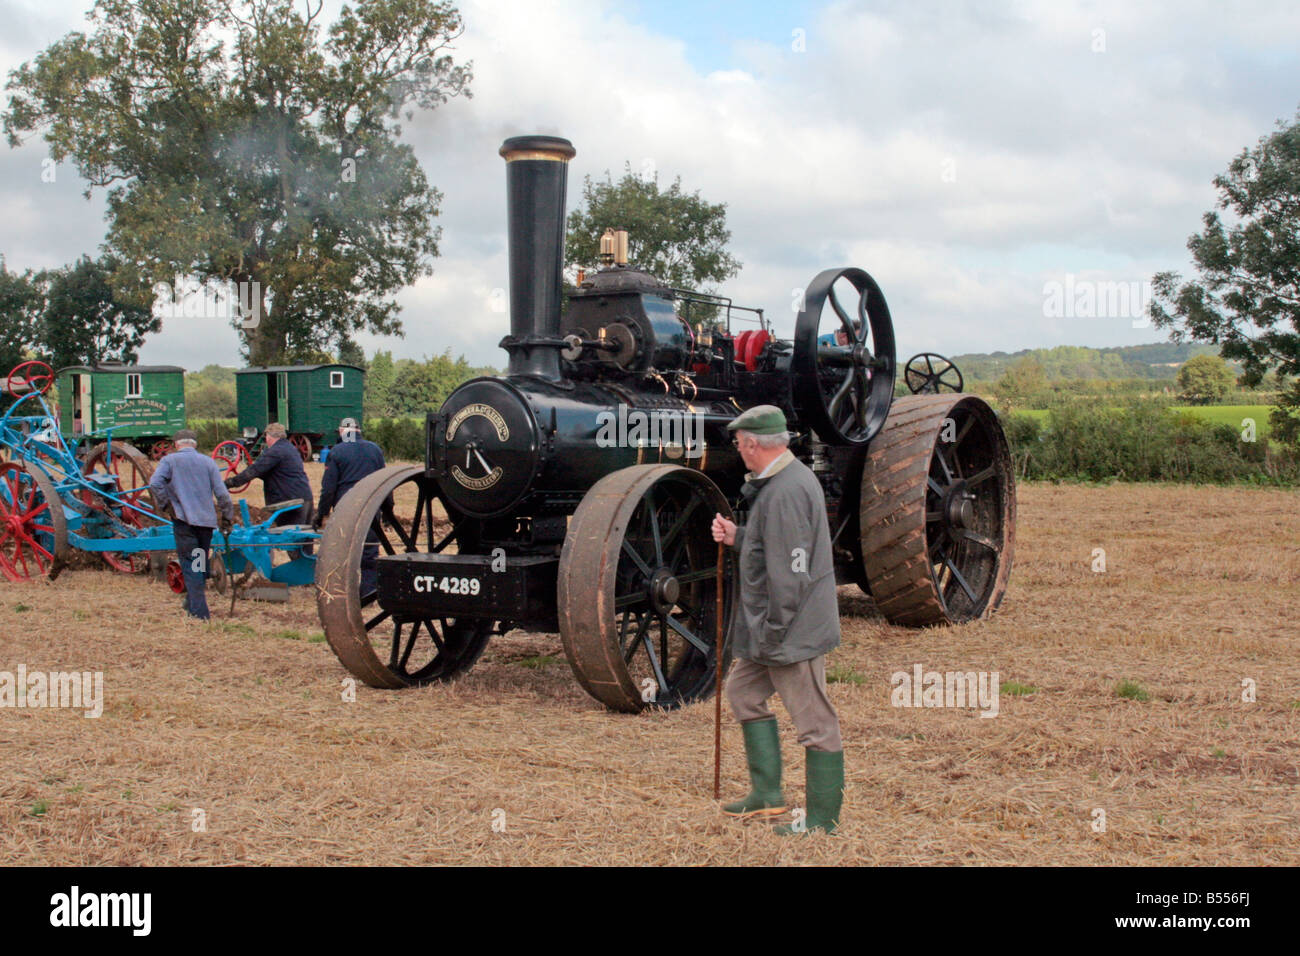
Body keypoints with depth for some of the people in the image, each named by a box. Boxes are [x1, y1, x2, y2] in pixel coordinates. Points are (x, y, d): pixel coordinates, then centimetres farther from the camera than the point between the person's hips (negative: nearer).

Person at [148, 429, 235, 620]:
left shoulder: (169, 460, 2)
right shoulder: (208, 462, 9)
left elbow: (155, 483, -15)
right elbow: (222, 493, 4)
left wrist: (165, 504, -3)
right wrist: (227, 519, 11)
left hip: (184, 519, -3)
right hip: (207, 520, 3)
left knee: (190, 566, -2)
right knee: (201, 564, 19)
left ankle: (199, 612, -9)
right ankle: (191, 604, 31)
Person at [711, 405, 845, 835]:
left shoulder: (787, 491, -23)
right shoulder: (779, 481, 11)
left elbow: (788, 573, -26)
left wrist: (772, 632, -21)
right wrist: (737, 537, 8)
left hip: (794, 626, -11)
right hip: (769, 623, 11)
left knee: (814, 720, -1)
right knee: (743, 691, 21)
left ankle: (823, 821, 10)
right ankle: (767, 792, 30)